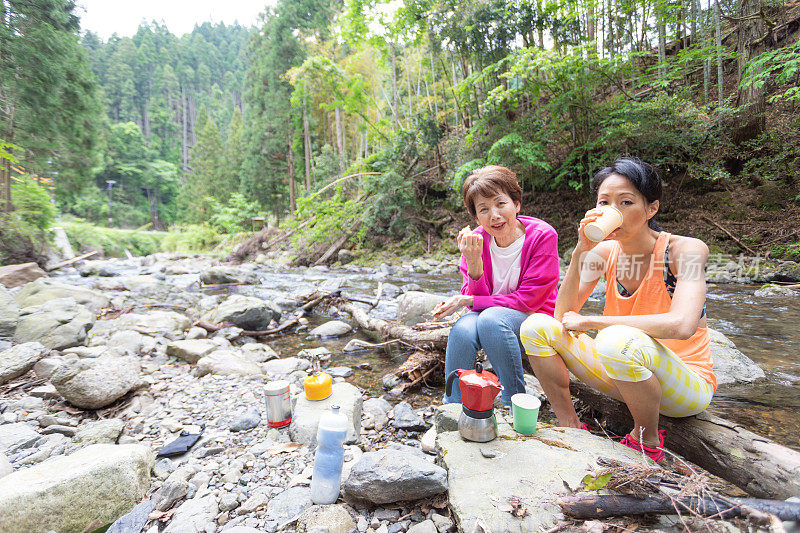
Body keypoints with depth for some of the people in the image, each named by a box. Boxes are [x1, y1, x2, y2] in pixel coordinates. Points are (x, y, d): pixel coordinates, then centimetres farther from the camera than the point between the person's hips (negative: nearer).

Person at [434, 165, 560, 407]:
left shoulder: (542, 235, -15)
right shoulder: (475, 240, -6)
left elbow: (528, 299, -16)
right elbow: (476, 297, -6)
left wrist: (468, 301, -19)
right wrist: (474, 263, -26)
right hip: (488, 314, 3)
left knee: (491, 319, -34)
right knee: (462, 329, -31)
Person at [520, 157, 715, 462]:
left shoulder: (685, 250, -16)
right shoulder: (604, 251, -4)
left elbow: (681, 325, -32)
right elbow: (563, 315, -12)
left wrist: (590, 322, -26)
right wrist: (581, 251, -22)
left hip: (685, 387, -4)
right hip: (625, 376, 4)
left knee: (619, 340, -38)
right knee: (536, 326, -13)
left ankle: (647, 437, -8)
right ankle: (571, 428, -2)